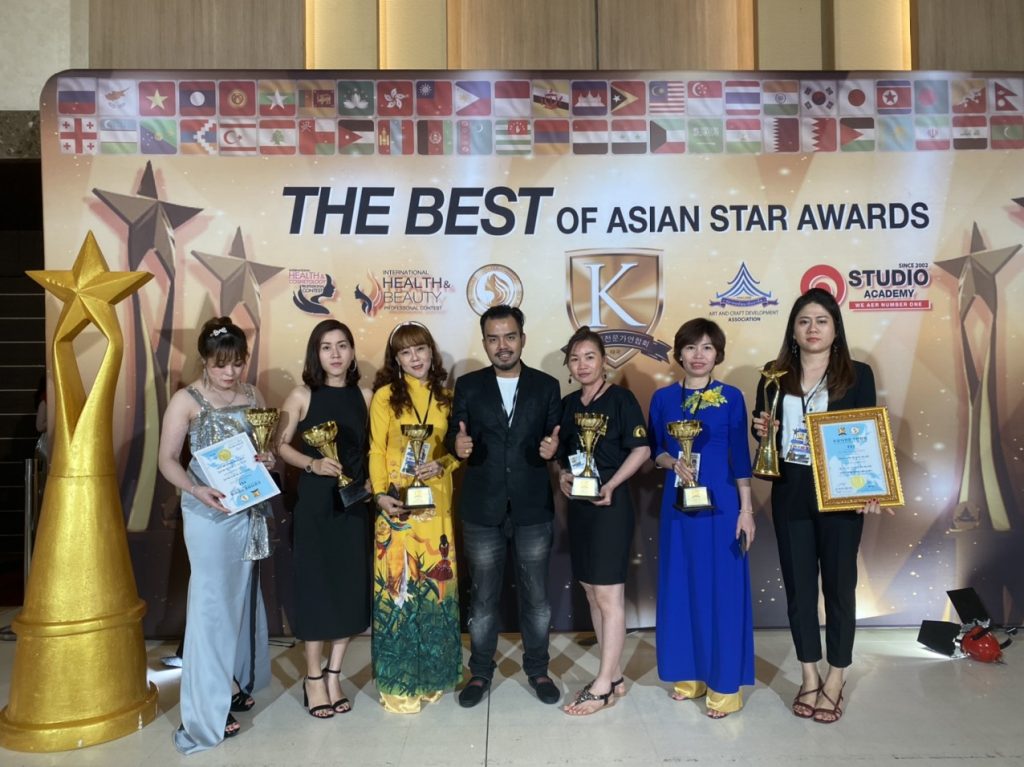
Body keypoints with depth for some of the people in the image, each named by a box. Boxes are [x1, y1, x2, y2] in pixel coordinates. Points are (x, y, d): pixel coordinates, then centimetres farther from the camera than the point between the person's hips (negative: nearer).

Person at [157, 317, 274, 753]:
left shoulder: (252, 395, 6)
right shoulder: (187, 400, -8)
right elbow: (167, 460, -8)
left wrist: (268, 460, -8)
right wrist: (197, 490, -25)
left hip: (251, 507, 5)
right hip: (210, 511, -5)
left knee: (244, 593, 14)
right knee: (212, 600, -2)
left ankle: (236, 681, 31)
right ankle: (207, 711, 8)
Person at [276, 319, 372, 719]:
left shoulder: (364, 395, 4)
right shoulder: (302, 395, -5)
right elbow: (282, 445, -4)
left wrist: (371, 481, -3)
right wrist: (313, 464, -19)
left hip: (355, 502, 3)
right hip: (315, 502, -3)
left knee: (351, 587, 7)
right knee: (316, 587, 3)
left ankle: (334, 674, 23)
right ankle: (313, 677, 21)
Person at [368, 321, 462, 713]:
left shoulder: (443, 397, 10)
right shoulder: (386, 395, -1)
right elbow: (377, 451, -3)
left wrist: (443, 464, -10)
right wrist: (380, 494, -16)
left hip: (437, 504, 4)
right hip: (399, 506, -4)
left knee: (436, 584, 9)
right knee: (398, 587, -1)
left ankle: (430, 674, 25)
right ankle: (398, 683, 13)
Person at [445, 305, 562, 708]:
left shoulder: (546, 386, 3)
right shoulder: (468, 386, 2)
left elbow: (557, 439, 1)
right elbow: (452, 436, -1)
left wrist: (553, 447, -21)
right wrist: (457, 444, -23)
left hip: (532, 509, 0)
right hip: (482, 510, 0)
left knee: (536, 596, 12)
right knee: (483, 597, 12)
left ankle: (537, 668, 32)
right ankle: (480, 671, 30)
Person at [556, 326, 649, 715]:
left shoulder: (620, 398, -7)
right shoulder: (568, 404, 11)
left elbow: (641, 448, -11)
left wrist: (610, 484, -19)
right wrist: (563, 475, -3)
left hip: (610, 503, -7)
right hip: (579, 505, 7)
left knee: (609, 595, -2)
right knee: (593, 593, 12)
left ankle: (602, 686, 7)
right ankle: (615, 676, 24)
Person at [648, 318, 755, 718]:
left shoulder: (731, 397, -2)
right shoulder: (663, 398, 4)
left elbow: (740, 458, -2)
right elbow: (654, 451, 8)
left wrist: (746, 510, -5)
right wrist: (673, 463, -13)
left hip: (720, 504, -3)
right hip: (678, 504, 3)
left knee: (721, 591, 2)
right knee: (681, 589, 10)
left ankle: (723, 684, 15)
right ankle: (689, 674, 26)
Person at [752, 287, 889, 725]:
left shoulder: (857, 375, -2)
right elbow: (762, 429, 13)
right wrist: (760, 430, -10)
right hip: (790, 495, 2)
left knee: (839, 585, 8)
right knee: (798, 586, 9)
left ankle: (835, 681, 24)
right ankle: (809, 677, 26)